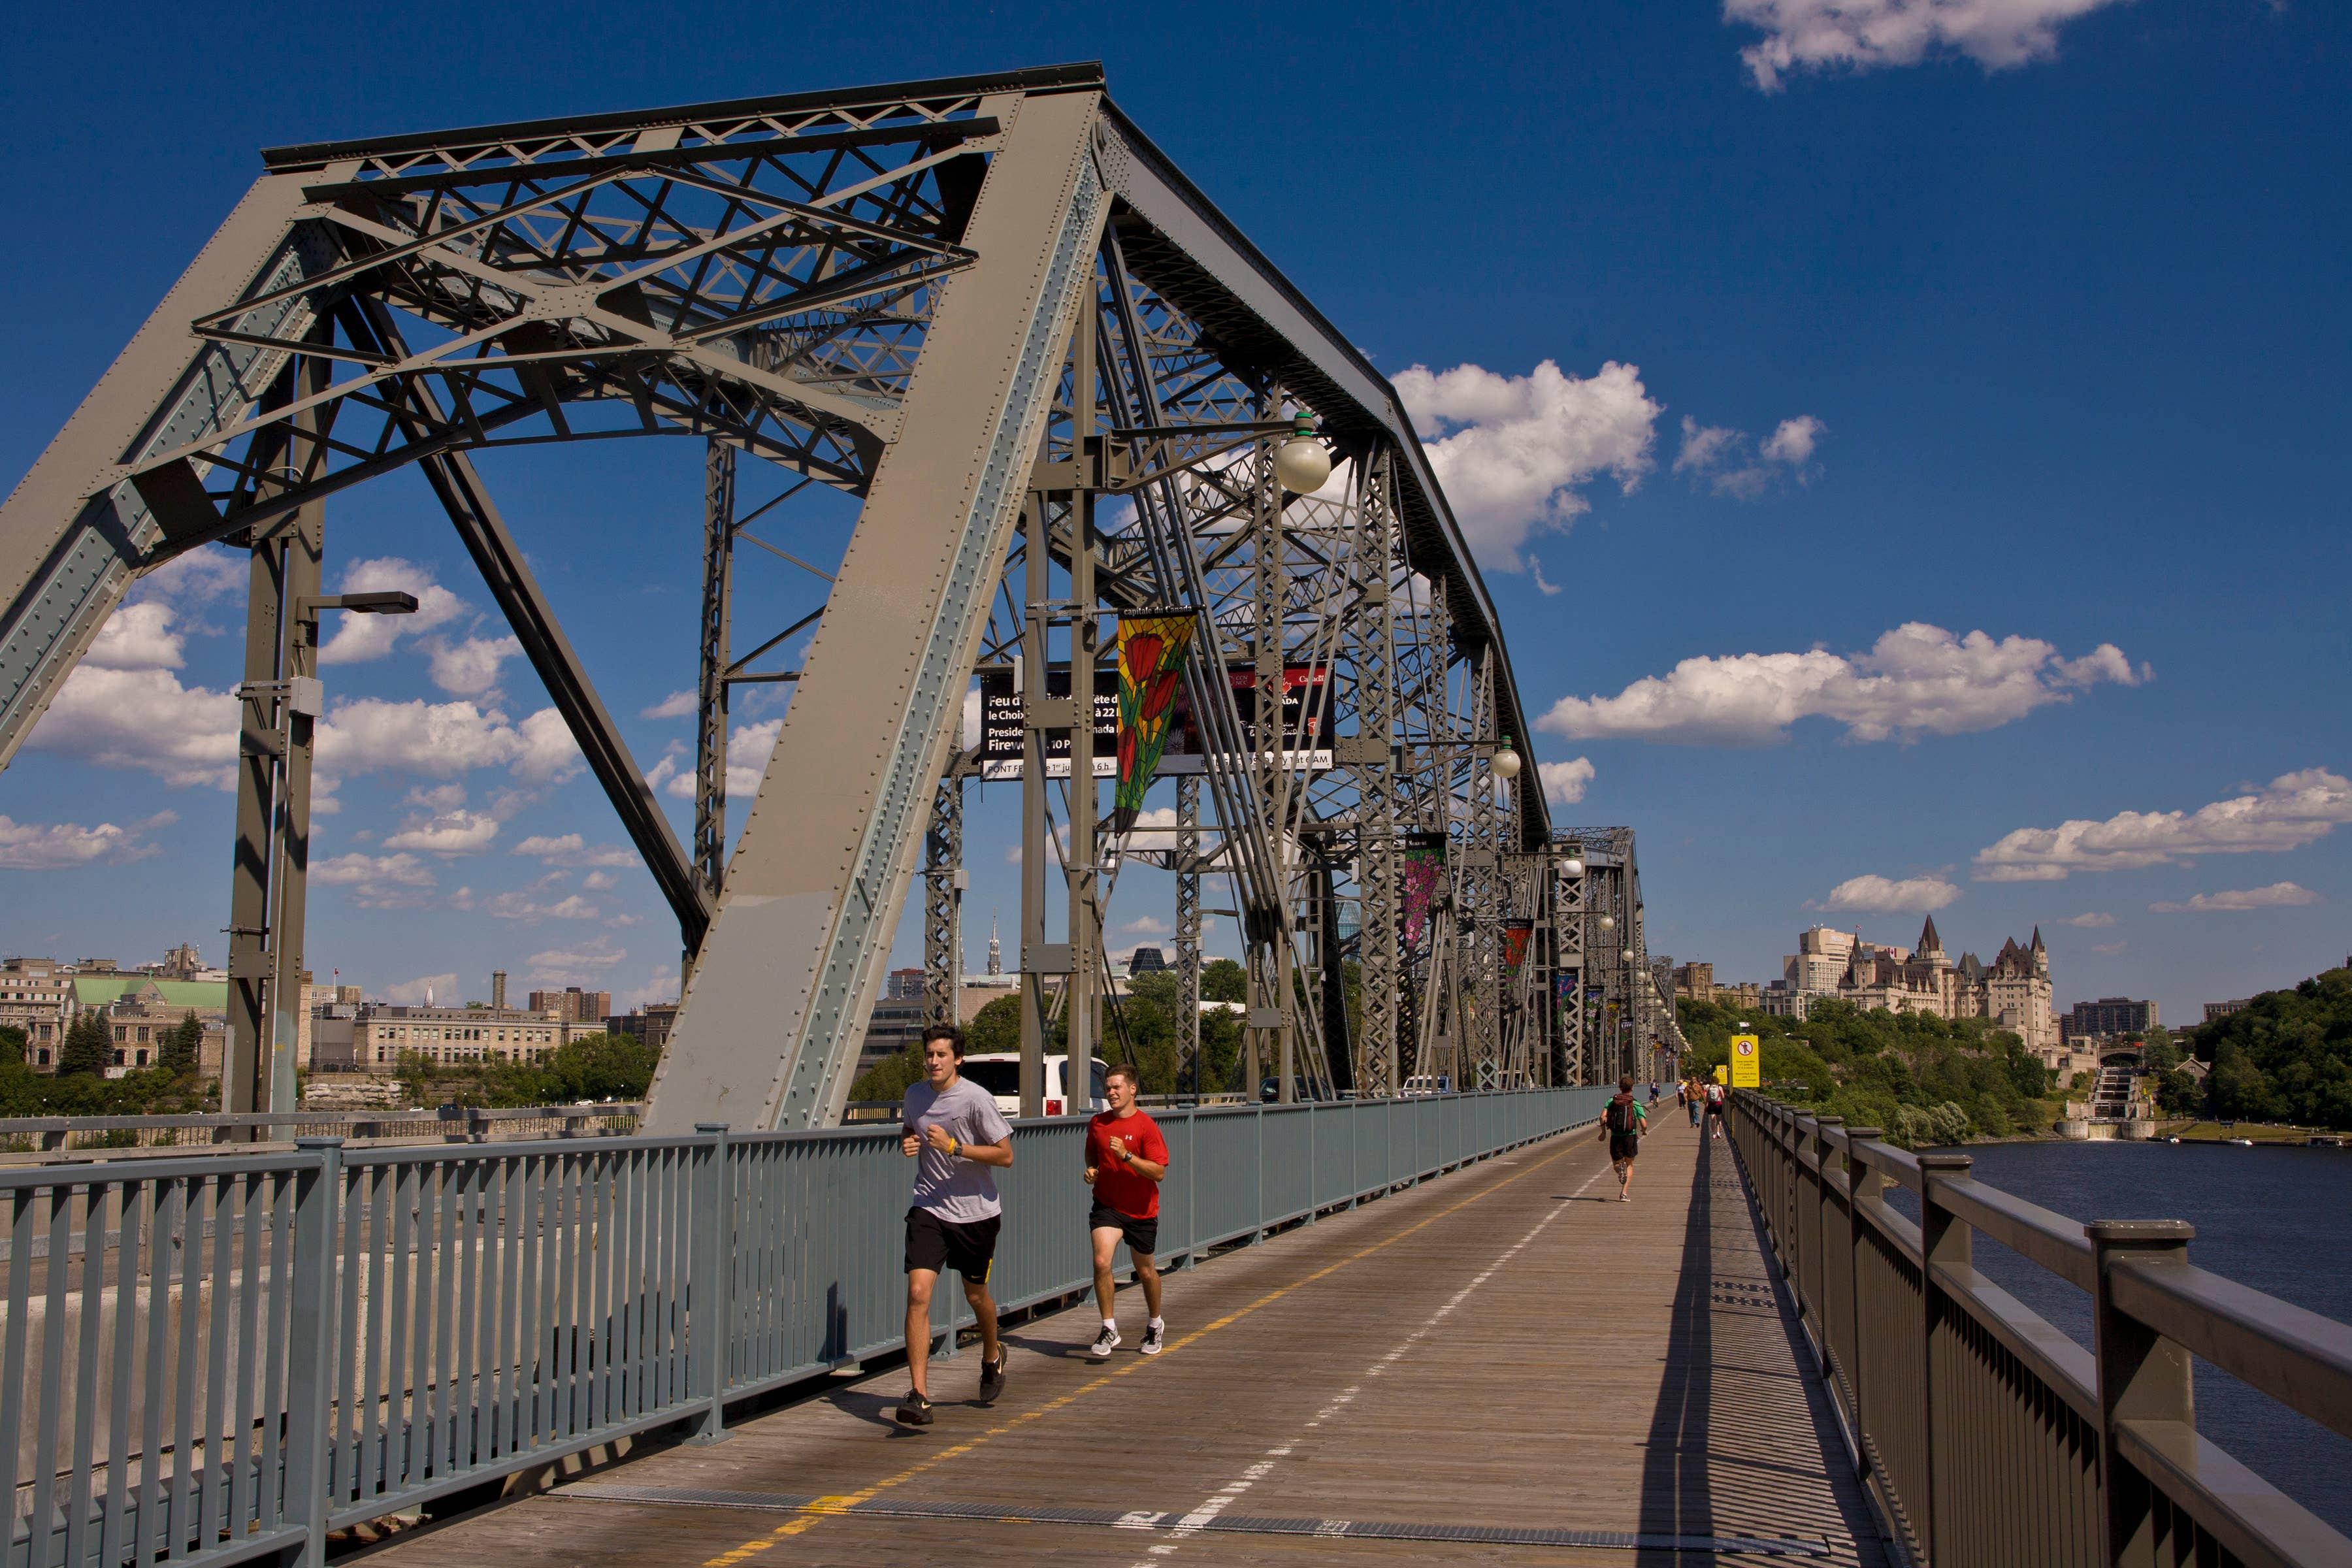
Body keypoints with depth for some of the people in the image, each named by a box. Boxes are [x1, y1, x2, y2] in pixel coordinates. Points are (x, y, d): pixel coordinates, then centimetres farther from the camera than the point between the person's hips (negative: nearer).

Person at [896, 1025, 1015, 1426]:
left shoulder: (976, 1099, -14)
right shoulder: (915, 1095, 2)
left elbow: (1006, 1156, -12)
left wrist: (954, 1147, -21)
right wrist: (908, 1143, 0)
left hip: (976, 1213, -3)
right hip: (928, 1209, 3)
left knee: (976, 1295, 13)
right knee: (918, 1294, -14)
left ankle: (993, 1355, 46)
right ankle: (919, 1396, -13)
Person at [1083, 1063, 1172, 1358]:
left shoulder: (1146, 1126, -13)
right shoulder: (1098, 1123, 0)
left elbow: (1159, 1172, -18)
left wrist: (1126, 1155, -28)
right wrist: (1091, 1169, -1)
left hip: (1141, 1210, -2)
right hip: (1106, 1204, 2)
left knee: (1145, 1271, 12)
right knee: (1101, 1262, -19)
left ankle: (1155, 1325, 37)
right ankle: (1109, 1330, -7)